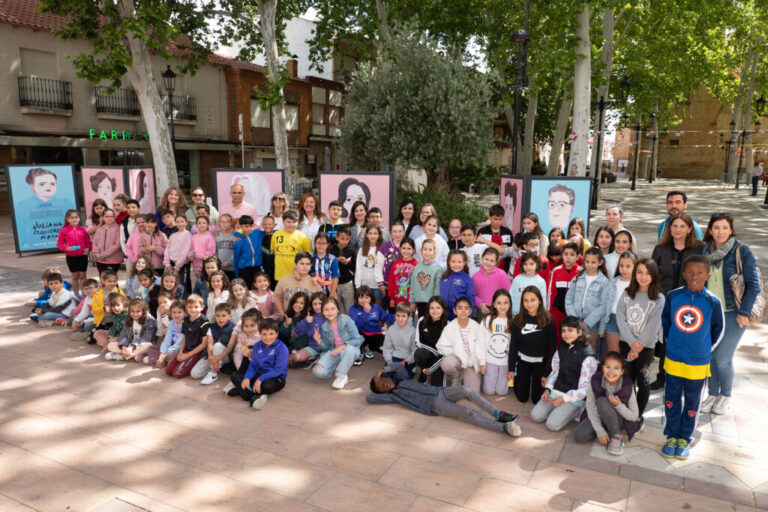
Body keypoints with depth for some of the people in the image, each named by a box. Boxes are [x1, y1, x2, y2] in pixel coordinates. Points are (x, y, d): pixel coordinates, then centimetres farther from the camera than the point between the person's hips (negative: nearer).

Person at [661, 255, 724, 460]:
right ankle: (671, 435, 28)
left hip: (698, 363, -1)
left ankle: (684, 438, 29)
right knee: (671, 400, 12)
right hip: (673, 360, 1)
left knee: (692, 402, 13)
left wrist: (706, 351, 5)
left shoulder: (713, 302, -11)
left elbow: (719, 330, 4)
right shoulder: (673, 296, -6)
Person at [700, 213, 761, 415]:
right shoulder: (705, 251, 3)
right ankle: (713, 394, 27)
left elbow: (754, 284, -9)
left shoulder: (742, 252, -10)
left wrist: (744, 313, -13)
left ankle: (726, 396, 21)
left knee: (723, 359, -3)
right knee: (710, 356, 9)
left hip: (732, 314, -4)